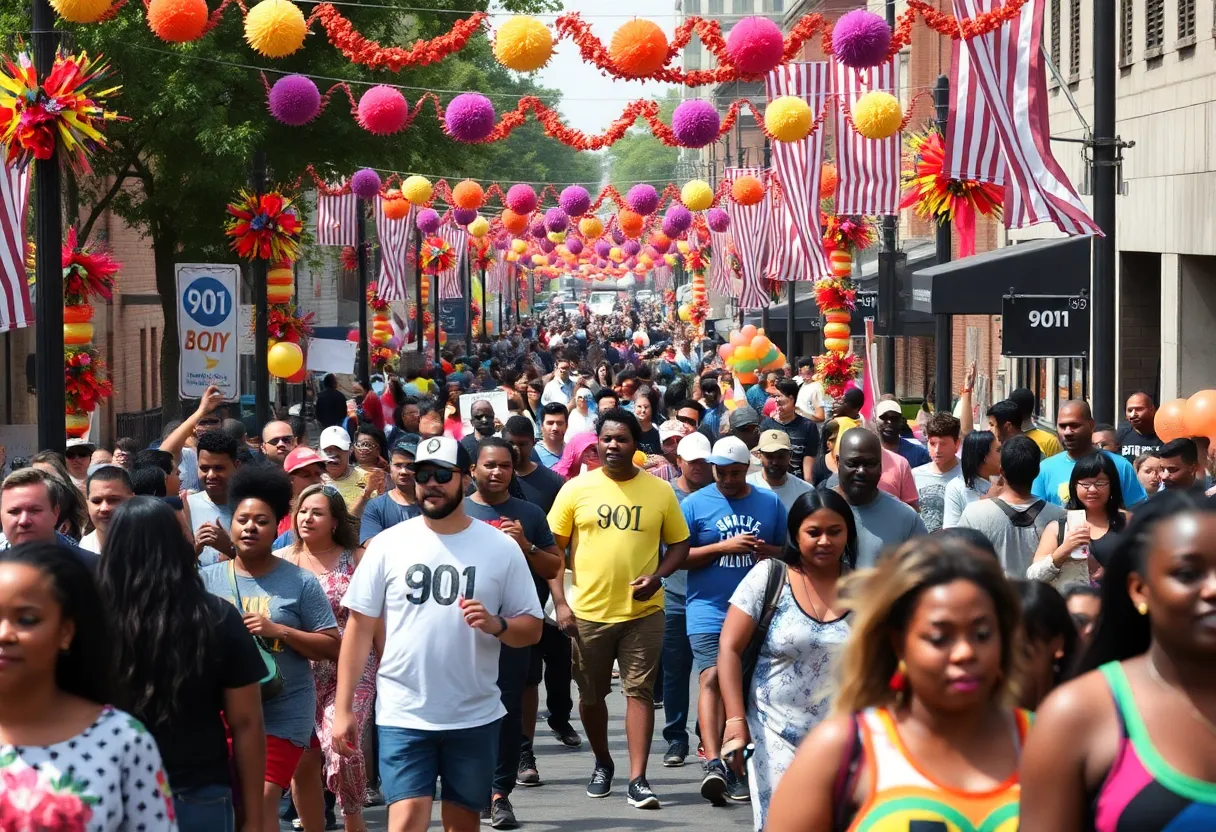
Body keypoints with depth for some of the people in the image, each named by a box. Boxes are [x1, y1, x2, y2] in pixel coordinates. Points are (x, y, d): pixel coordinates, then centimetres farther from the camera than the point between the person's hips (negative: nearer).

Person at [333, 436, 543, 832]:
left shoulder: (501, 548, 1)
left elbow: (532, 629, 4)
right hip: (403, 714, -1)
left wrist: (496, 624, -19)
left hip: (476, 715, 1)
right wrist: (343, 707, -4)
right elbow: (359, 628, 0)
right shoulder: (387, 545, -1)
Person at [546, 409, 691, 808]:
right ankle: (603, 763, 33)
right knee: (591, 694, 12)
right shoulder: (576, 489, -1)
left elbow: (679, 544, 8)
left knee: (640, 691, -4)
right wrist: (560, 602, -6)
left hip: (643, 611, -1)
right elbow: (553, 547, 2)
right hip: (588, 611, 1)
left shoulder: (660, 491, 0)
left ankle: (637, 778, -2)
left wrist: (657, 576, -11)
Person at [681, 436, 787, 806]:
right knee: (712, 679, -18)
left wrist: (767, 550, -10)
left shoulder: (770, 502, 8)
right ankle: (713, 764, -26)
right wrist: (724, 546, -13)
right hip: (709, 610, -3)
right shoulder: (695, 504, 2)